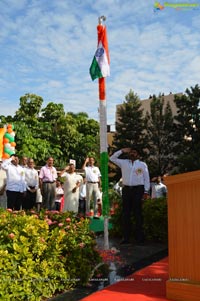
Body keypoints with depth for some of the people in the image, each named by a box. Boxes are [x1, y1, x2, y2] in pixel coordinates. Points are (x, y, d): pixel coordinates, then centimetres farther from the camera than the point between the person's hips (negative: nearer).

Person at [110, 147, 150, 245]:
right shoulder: (123, 162, 15)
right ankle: (126, 237, 4)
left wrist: (146, 191, -3)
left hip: (138, 189, -2)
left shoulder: (142, 165, 9)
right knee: (125, 213, 1)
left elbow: (146, 179, 6)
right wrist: (122, 150, 10)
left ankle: (139, 237, 4)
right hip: (126, 189, 3)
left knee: (138, 213, -1)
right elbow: (112, 158, 14)